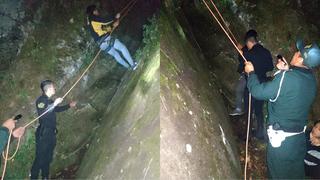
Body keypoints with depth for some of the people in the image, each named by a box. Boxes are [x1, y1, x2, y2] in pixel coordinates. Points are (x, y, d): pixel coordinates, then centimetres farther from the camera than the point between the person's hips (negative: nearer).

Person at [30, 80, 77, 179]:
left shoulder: (49, 101, 14)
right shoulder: (41, 100, -12)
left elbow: (57, 109, 31)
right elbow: (42, 114, -28)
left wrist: (69, 105, 34)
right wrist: (54, 104, -28)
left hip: (51, 133, 9)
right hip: (43, 133, -9)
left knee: (48, 157, 15)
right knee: (40, 157, -6)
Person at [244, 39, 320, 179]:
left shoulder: (286, 77, -28)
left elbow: (258, 91, -20)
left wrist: (251, 72, -4)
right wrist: (286, 70, 5)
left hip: (280, 138, -6)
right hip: (299, 137, 7)